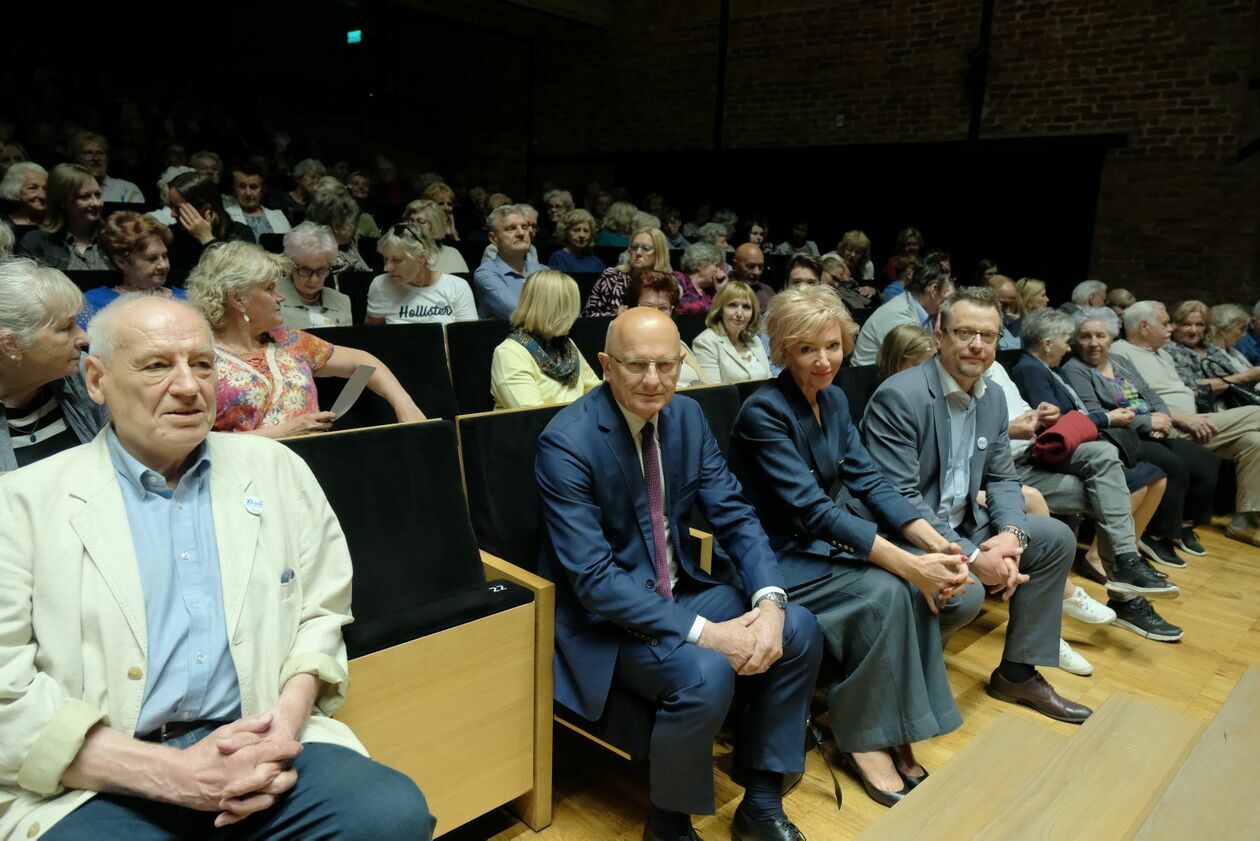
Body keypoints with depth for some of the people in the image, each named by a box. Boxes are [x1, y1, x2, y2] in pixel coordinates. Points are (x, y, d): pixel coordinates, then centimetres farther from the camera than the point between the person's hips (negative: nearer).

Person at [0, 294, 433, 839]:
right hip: (102, 780, -3)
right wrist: (174, 773, -14)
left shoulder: (277, 468, 11)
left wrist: (288, 718, -8)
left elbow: (321, 610, 11)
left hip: (261, 746, 3)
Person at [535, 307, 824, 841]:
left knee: (800, 631, -8)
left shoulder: (687, 416, -2)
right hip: (605, 615, -6)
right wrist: (704, 632, -29)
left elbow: (735, 515, -1)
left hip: (681, 590, 7)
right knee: (706, 675, -30)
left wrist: (770, 600, -19)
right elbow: (594, 579, -25)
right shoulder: (567, 443, -22)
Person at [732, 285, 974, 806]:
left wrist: (936, 544, -14)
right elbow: (812, 509, -25)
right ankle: (864, 737, -7)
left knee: (963, 594, -8)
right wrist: (909, 564, -30)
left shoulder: (834, 400, 5)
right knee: (889, 591, -29)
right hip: (782, 559, -7)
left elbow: (868, 482, 1)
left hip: (831, 544, 8)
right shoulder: (763, 412, -19)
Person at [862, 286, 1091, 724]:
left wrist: (1011, 534, -13)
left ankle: (1018, 672, 15)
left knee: (1057, 538, 6)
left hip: (962, 523, 9)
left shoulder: (993, 399, 6)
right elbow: (898, 499, -25)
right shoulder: (899, 396, -21)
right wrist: (972, 556, -27)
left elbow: (1002, 478, 9)